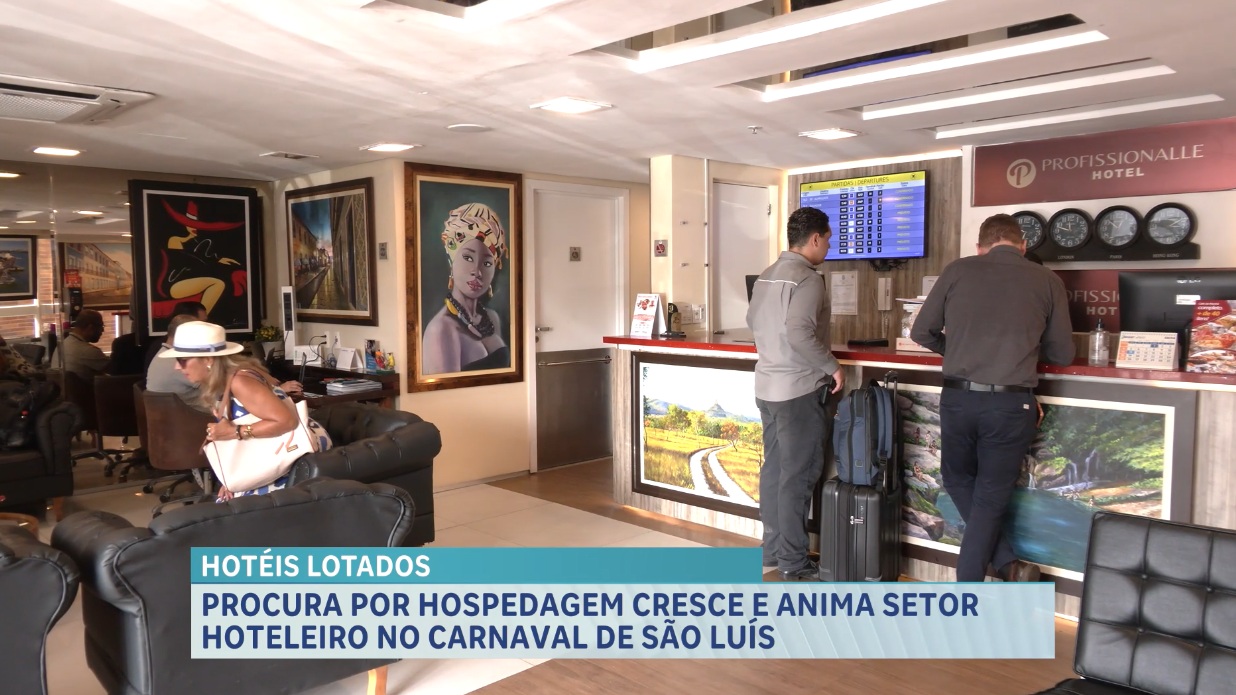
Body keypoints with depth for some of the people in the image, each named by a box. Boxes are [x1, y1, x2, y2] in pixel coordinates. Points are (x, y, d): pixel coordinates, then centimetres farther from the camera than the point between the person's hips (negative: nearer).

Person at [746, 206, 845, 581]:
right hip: (800, 389, -9)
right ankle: (793, 560, 8)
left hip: (767, 387, 9)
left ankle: (772, 548, 25)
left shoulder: (766, 276, 10)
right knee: (798, 475, 0)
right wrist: (832, 367, -17)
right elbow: (799, 333, -28)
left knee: (774, 468, 15)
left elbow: (753, 321, 20)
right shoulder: (807, 279, -18)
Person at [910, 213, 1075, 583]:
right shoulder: (1047, 281, 4)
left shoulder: (958, 270, 4)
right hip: (1012, 404, 0)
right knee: (991, 498, 13)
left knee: (958, 480, 24)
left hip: (959, 398, 0)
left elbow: (921, 332, 8)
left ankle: (1007, 563, 19)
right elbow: (1063, 354, 10)